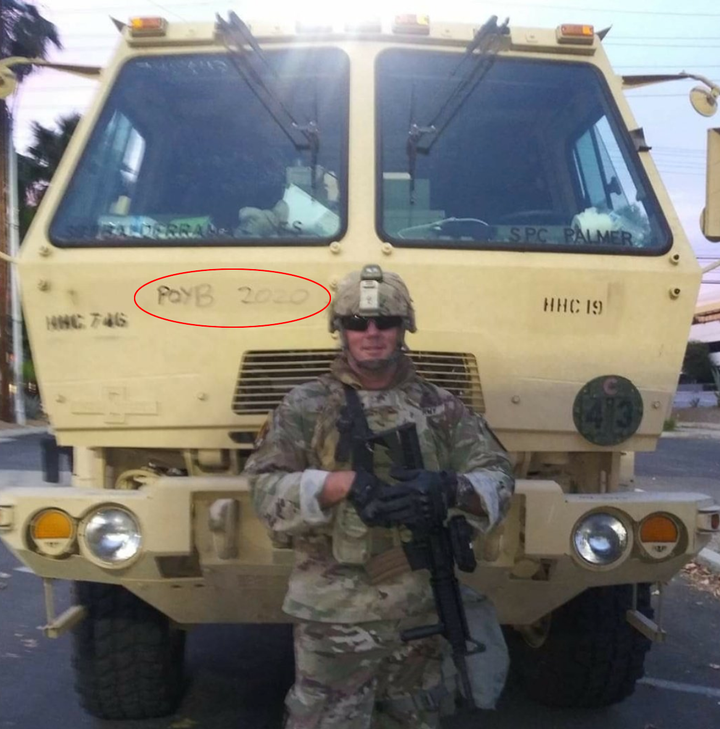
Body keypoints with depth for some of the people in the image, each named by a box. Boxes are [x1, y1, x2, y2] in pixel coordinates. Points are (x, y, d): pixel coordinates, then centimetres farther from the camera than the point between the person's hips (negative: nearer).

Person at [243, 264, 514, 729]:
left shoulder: (442, 408, 5)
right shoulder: (305, 406, -2)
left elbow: (499, 481, 0)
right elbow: (267, 490, -10)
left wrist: (446, 487, -22)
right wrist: (346, 484, -25)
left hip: (421, 613, 3)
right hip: (334, 618, -3)